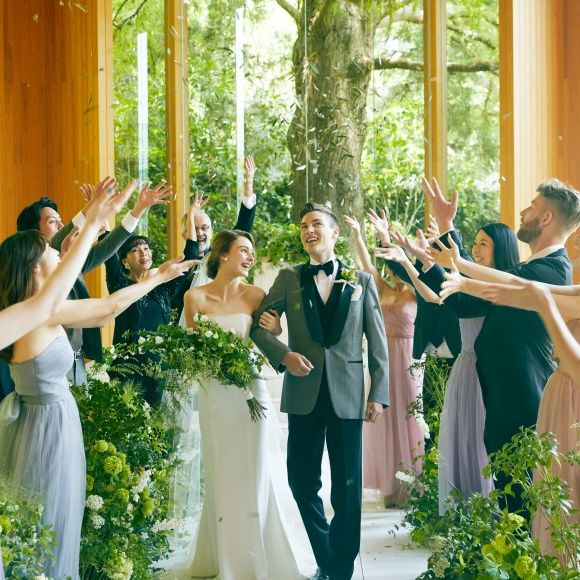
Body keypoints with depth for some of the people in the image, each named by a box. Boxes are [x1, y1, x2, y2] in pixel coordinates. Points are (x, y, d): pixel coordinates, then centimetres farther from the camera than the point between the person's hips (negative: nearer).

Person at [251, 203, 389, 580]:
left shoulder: (362, 280, 5)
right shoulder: (289, 279, 7)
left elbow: (378, 341, 4)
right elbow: (259, 326, 6)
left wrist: (379, 393, -3)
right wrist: (283, 354, -12)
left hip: (347, 394, -1)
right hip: (304, 393, 2)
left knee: (347, 486, 3)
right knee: (302, 480, 7)